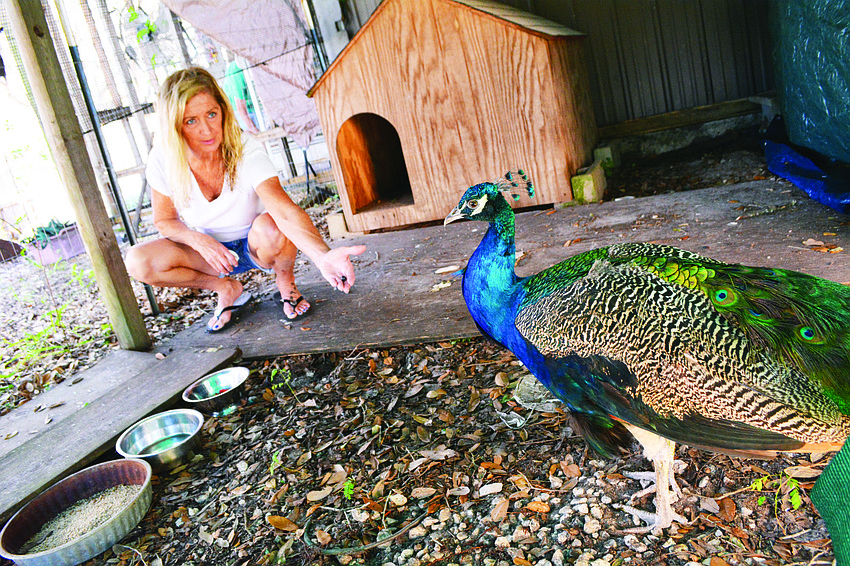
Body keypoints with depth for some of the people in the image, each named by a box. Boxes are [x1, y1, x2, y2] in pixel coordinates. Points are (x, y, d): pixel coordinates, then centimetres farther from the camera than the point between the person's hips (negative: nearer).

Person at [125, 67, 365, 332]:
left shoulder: (245, 149, -28)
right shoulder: (162, 160, -18)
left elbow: (286, 210, -44)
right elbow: (165, 219, -2)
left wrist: (323, 255, -62)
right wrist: (198, 240, -26)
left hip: (255, 244, -3)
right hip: (207, 250, 3)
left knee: (271, 226, -38)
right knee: (137, 262, -21)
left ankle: (285, 281, -2)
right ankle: (226, 289, 4)